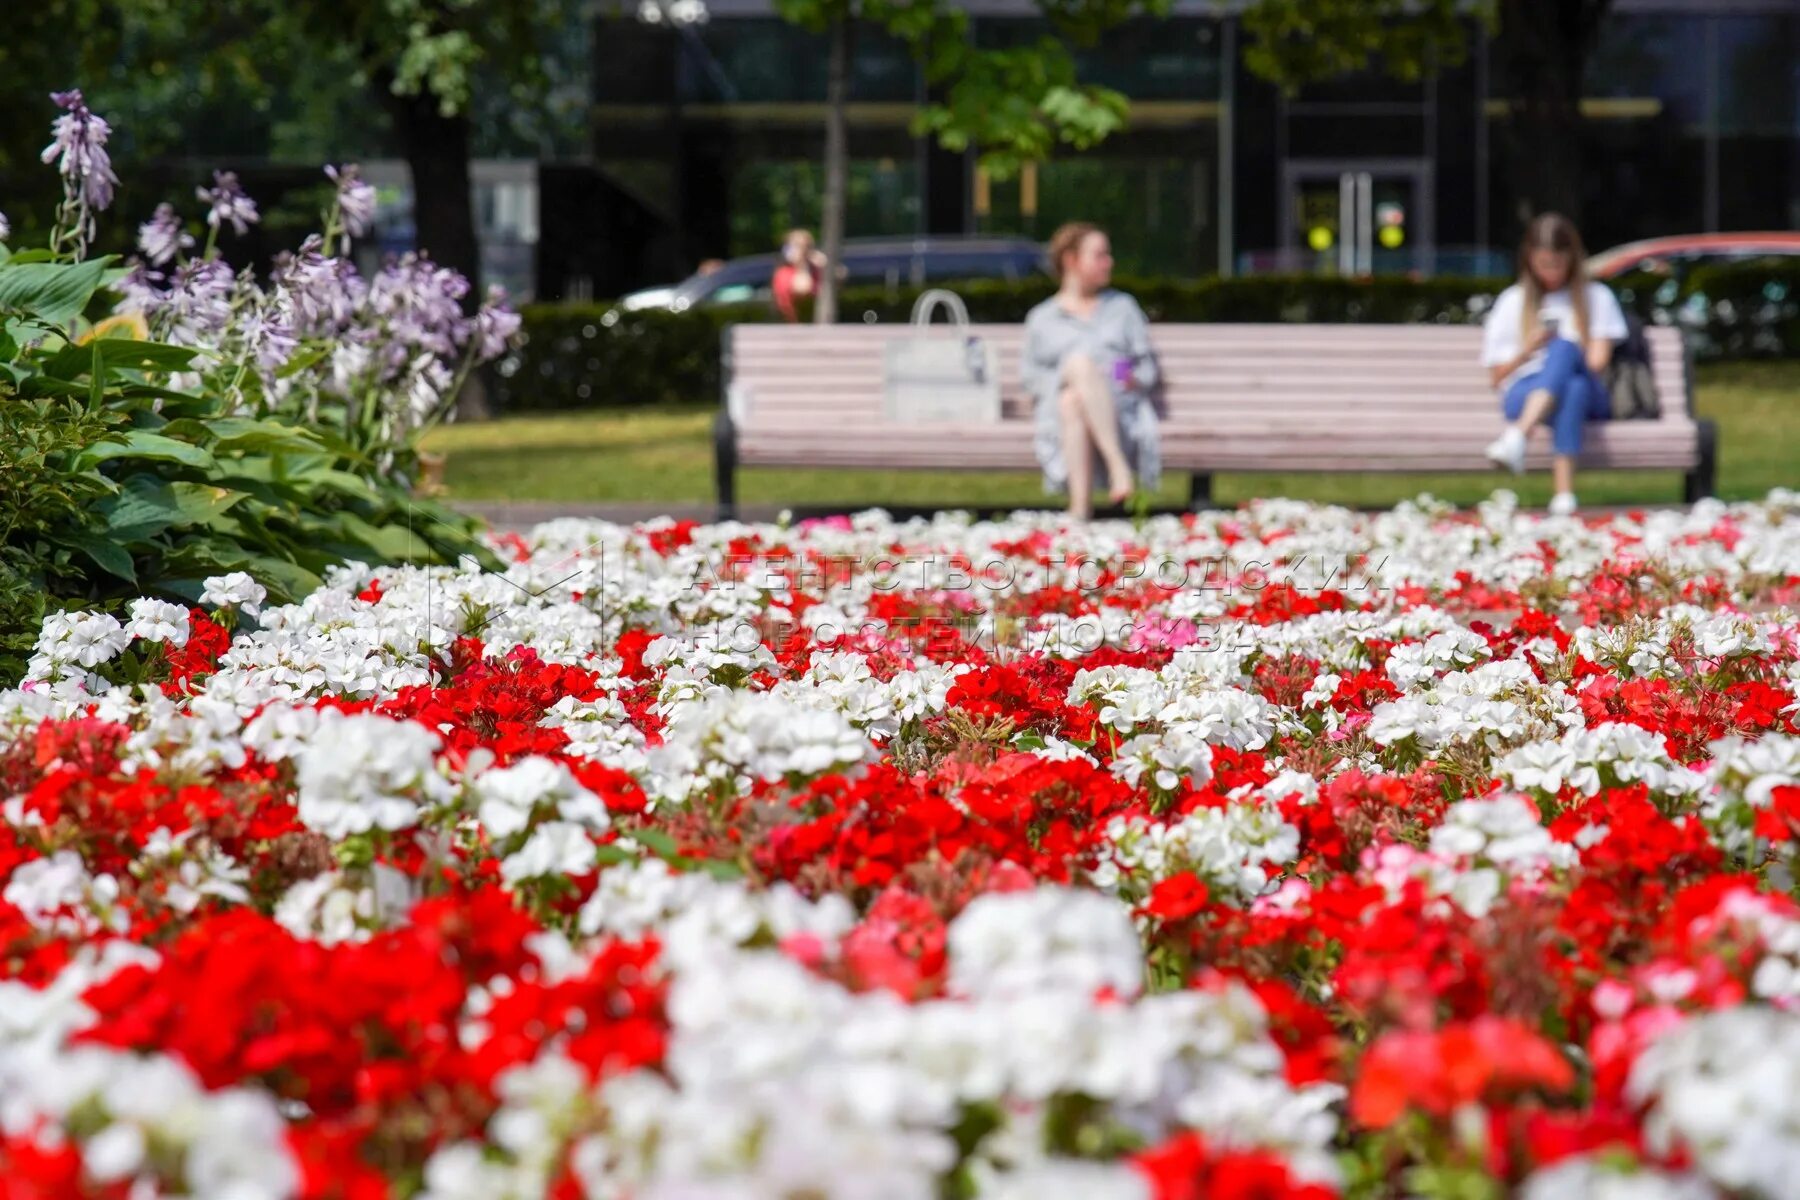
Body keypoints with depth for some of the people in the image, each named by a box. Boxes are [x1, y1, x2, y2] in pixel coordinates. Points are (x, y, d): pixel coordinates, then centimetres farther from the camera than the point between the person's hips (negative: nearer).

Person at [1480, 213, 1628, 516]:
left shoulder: (1596, 297, 17)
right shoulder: (1512, 303, 17)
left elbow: (1597, 363, 5)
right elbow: (1496, 378, 13)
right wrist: (1527, 351, -5)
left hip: (1589, 400, 0)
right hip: (1523, 395, 0)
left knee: (1565, 347, -38)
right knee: (1573, 388, -40)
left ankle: (1517, 436, -64)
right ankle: (1564, 488, -63)